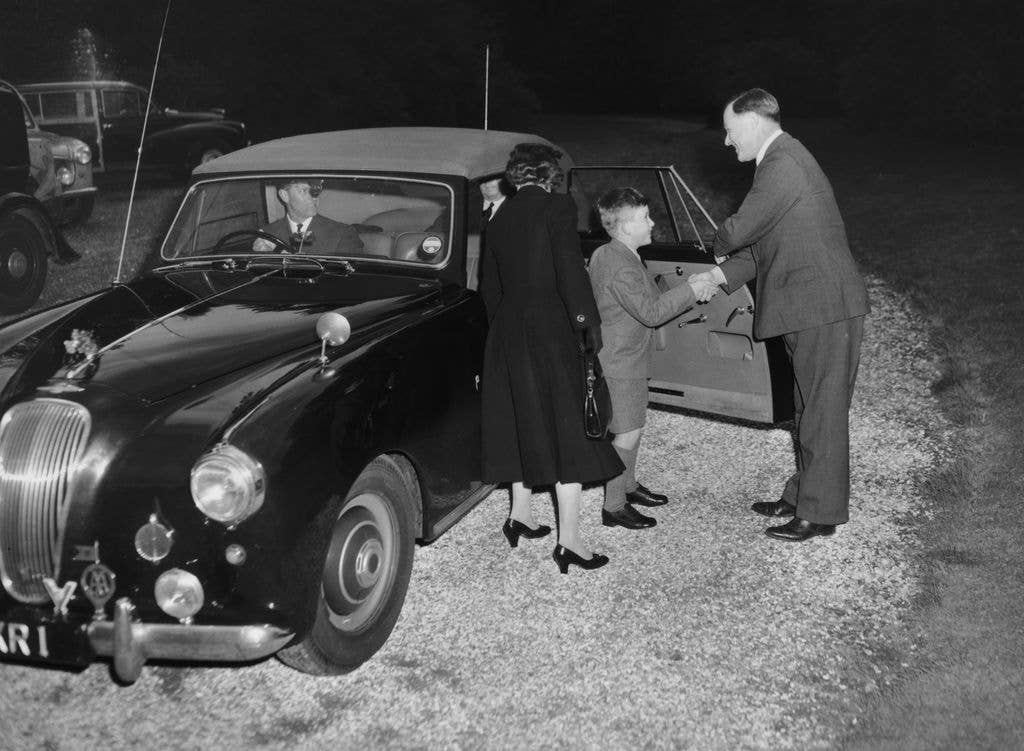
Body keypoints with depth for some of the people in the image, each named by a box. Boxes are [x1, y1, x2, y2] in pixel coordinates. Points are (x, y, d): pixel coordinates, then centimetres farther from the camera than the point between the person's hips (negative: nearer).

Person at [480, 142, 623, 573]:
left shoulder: (499, 219, 12)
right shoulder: (558, 207, -7)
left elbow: (489, 286, 15)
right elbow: (570, 271, -16)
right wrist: (589, 322, -10)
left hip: (507, 333, 7)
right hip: (551, 330, -7)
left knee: (525, 422, 18)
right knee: (568, 428, -3)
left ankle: (520, 515, 29)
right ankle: (569, 540, -4)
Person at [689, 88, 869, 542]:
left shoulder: (783, 163, -18)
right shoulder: (780, 161, 16)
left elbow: (740, 231, -17)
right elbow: (762, 247, 16)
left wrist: (719, 248, 6)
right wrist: (717, 276, 5)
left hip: (824, 309, -10)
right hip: (808, 307, 10)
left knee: (823, 411, -1)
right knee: (809, 408, 18)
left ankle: (821, 513, 8)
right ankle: (802, 496, 30)